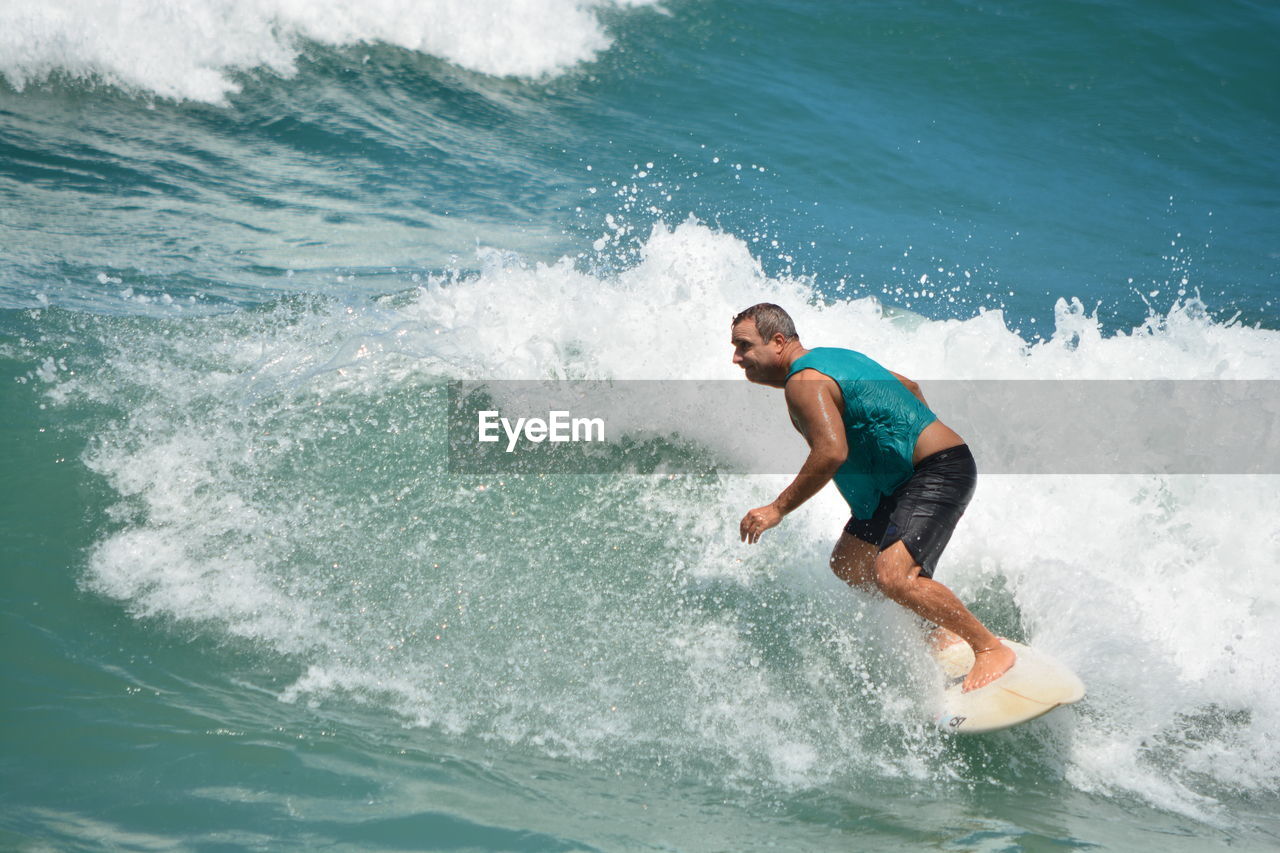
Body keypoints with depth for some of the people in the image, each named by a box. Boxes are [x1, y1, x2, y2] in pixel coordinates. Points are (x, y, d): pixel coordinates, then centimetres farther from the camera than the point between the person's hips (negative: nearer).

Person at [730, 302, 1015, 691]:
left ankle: (991, 648, -13)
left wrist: (777, 509, -24)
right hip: (901, 482, 11)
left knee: (892, 575, -26)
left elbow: (832, 452, -31)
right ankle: (942, 632, 27)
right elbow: (908, 386, 26)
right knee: (847, 566, 18)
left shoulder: (803, 382, -16)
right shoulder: (829, 358, 16)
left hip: (939, 472, -11)